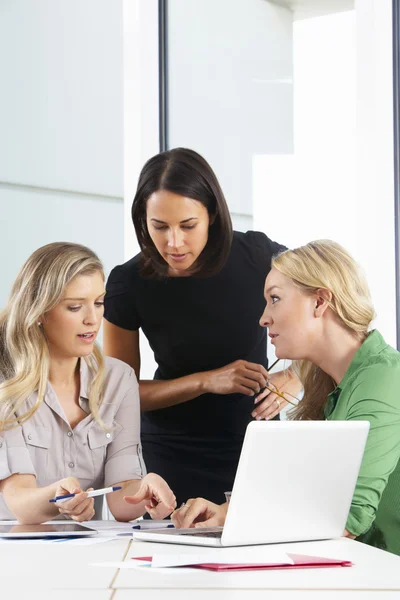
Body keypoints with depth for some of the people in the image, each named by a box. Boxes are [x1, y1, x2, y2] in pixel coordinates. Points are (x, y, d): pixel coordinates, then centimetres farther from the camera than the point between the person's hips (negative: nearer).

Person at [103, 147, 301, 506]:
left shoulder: (259, 257, -12)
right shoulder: (129, 285, -12)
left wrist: (292, 381, -20)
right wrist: (207, 381, -17)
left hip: (258, 448, 1)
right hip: (175, 461, 0)